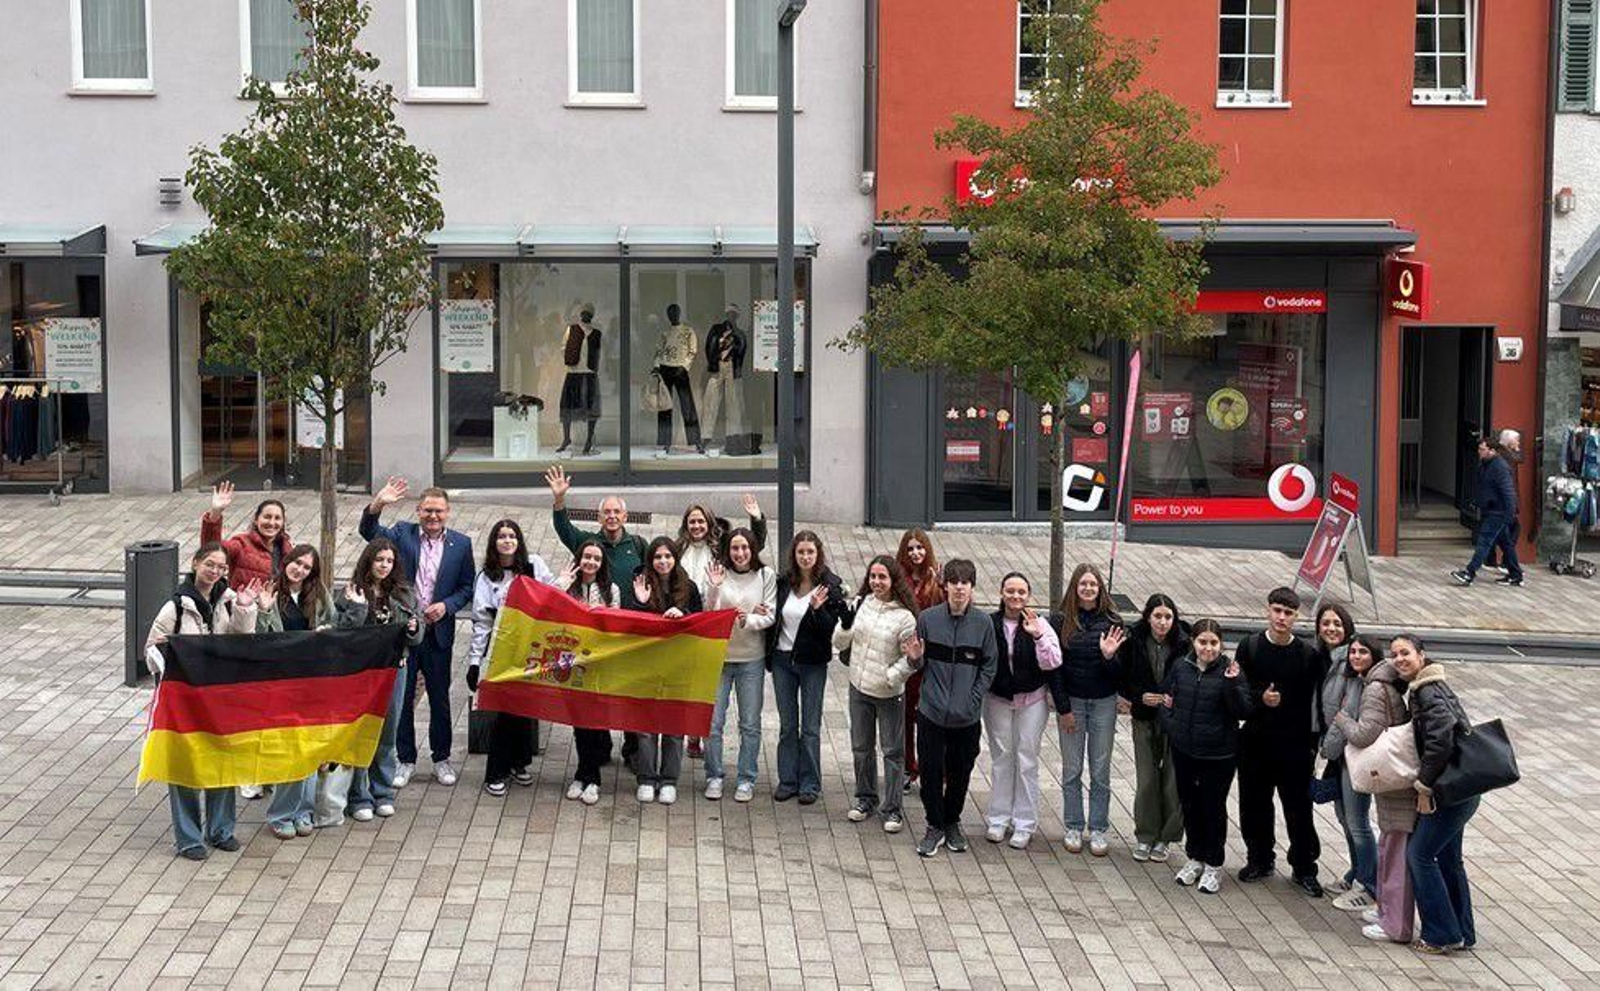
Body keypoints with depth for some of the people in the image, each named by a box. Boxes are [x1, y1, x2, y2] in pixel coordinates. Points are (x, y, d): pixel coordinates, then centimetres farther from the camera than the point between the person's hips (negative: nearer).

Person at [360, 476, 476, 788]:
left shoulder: (461, 544, 2)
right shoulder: (403, 534, 0)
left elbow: (467, 587, 5)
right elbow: (370, 532, -15)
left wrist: (446, 606, -13)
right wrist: (377, 504, -33)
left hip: (438, 632, 0)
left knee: (440, 699, 10)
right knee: (401, 698, 6)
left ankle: (441, 758, 24)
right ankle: (405, 760, 18)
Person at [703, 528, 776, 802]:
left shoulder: (766, 576, -3)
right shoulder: (718, 573, -6)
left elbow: (770, 616, -4)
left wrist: (749, 621, -23)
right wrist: (713, 588, -24)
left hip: (751, 658, 0)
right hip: (719, 655, 0)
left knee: (750, 724, 7)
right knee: (713, 721, 3)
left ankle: (746, 780, 18)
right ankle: (714, 777, 16)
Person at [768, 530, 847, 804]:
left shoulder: (830, 586, -9)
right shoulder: (783, 582, 0)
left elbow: (830, 628, -12)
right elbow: (773, 616, 8)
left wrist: (817, 609, -28)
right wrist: (768, 654, -2)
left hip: (813, 662, -3)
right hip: (782, 659, 3)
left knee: (810, 727, 4)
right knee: (787, 725, 11)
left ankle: (810, 783, 14)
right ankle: (787, 781, 20)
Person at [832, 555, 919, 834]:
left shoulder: (904, 616, -14)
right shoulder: (860, 603, -1)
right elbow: (839, 644, 3)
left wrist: (891, 676, -18)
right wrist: (845, 626, -16)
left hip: (889, 693, -5)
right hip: (859, 686, 5)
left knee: (892, 750, 4)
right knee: (861, 747, 17)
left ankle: (892, 808, 14)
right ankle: (865, 798, 33)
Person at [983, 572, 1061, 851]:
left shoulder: (1039, 625, -8)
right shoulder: (990, 624, -6)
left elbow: (1052, 663, -15)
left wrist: (1038, 637, -27)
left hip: (1032, 701, -1)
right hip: (997, 699, 1)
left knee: (1027, 760, 3)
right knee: (1001, 758, 10)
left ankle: (1024, 824, 12)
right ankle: (999, 819, 21)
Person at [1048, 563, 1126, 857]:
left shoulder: (1111, 622, -2)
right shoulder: (1060, 621, -4)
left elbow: (1119, 671, -1)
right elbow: (1054, 667, -3)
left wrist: (1109, 656, -22)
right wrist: (1063, 708, -6)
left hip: (1103, 702, 0)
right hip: (1071, 701, 0)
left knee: (1100, 771, 5)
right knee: (1072, 770, 6)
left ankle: (1098, 830, 14)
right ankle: (1073, 827, 17)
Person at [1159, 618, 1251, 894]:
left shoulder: (1229, 671, -10)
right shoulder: (1180, 666, 1)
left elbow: (1243, 711, -15)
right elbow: (1165, 696, 14)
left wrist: (1232, 684, -29)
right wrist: (1170, 723, -1)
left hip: (1219, 754, -4)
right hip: (1185, 750, 4)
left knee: (1214, 807, 5)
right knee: (1189, 804, 14)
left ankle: (1213, 864, 19)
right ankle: (1194, 857, 31)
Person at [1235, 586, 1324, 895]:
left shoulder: (1308, 654, -4)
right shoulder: (1249, 646, 0)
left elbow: (1313, 702, -2)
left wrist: (1312, 741, -6)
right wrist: (1260, 699, -18)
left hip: (1294, 744, -2)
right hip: (1255, 741, 2)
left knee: (1299, 807, 3)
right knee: (1254, 803, 10)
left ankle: (1304, 868, 17)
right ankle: (1260, 860, 28)